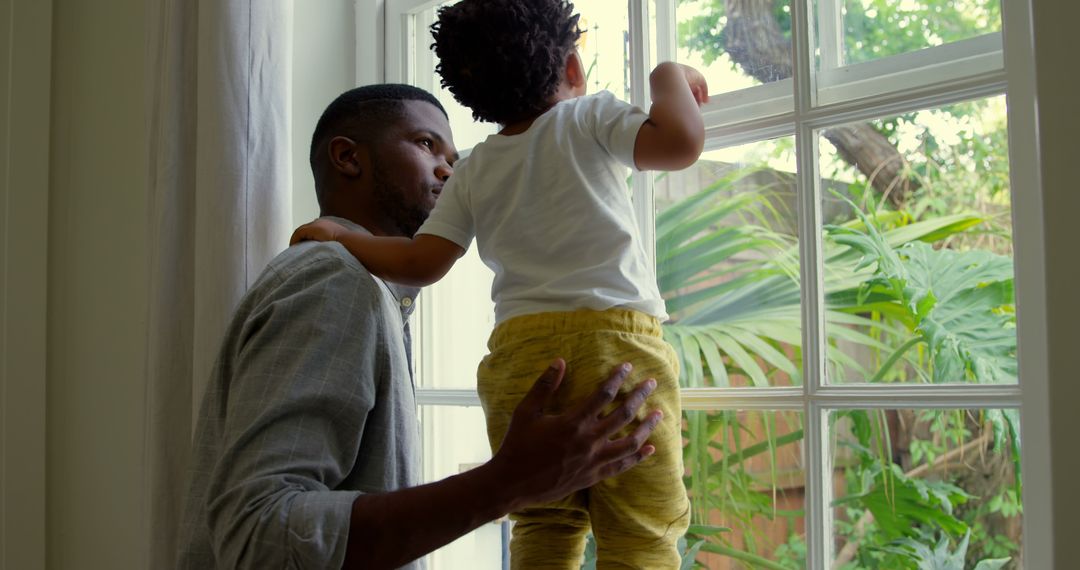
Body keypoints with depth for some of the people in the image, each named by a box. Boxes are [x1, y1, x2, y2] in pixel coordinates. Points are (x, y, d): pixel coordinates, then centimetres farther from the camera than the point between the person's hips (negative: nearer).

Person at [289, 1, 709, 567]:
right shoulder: (590, 117, 5)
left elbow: (421, 262, 7)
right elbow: (681, 143, -10)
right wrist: (670, 75, 9)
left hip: (519, 352, 4)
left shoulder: (472, 174, 15)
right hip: (615, 336, -4)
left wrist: (339, 236, 21)